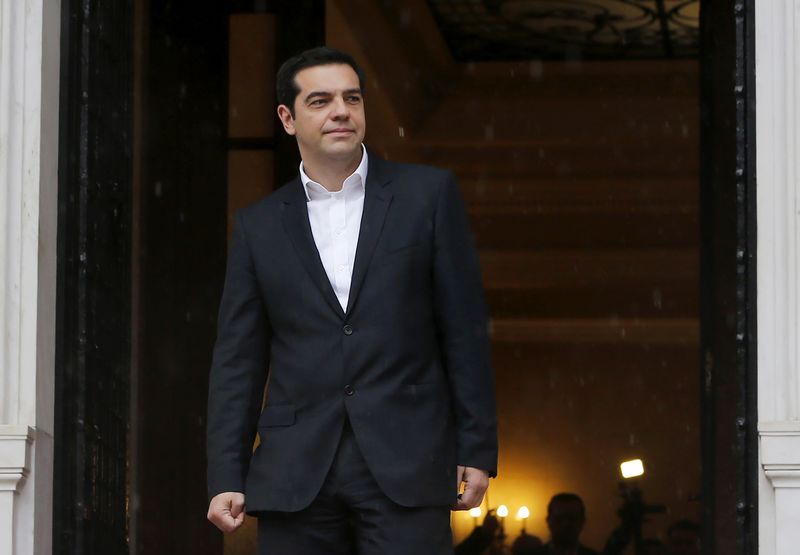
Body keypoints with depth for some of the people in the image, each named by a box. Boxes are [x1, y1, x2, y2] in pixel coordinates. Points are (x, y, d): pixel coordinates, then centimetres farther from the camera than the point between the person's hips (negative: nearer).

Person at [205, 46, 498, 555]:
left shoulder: (428, 194, 7)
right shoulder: (259, 226, 12)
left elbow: (465, 332, 5)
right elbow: (237, 360, 11)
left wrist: (477, 450, -1)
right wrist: (226, 478, 3)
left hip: (406, 467, -2)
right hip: (294, 475, 2)